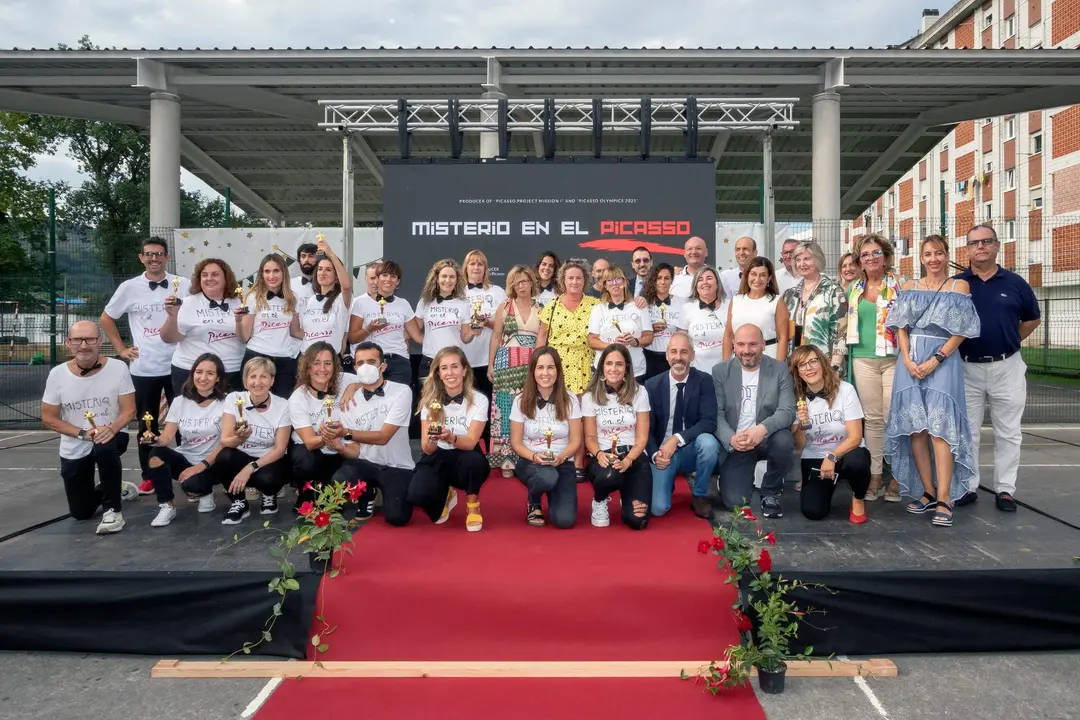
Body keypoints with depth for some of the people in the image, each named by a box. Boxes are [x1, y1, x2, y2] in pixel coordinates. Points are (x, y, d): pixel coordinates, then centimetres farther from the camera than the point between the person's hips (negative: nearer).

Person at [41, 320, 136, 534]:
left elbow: (129, 410, -12)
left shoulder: (118, 368, -15)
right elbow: (48, 418, -4)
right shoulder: (57, 374, -10)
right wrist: (83, 434, -19)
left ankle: (112, 510, -20)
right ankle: (108, 490, 42)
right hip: (73, 449, 3)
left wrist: (112, 429, -33)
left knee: (104, 449, -40)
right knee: (81, 512, 7)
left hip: (111, 436, -2)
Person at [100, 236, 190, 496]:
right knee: (147, 424, 10)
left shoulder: (184, 285, -1)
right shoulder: (129, 288, 1)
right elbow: (106, 319, 11)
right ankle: (148, 477, 22)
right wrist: (121, 349, 6)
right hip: (143, 368, 1)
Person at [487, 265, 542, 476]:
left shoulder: (540, 308, 10)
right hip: (507, 364, -1)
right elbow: (496, 337, 6)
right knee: (507, 408, -4)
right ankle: (507, 459, 2)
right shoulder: (504, 306, 7)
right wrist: (490, 364, 0)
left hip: (532, 365, 1)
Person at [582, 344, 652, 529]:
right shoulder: (590, 396, 2)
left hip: (634, 457, 1)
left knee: (637, 520, -17)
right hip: (603, 457, 0)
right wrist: (599, 454, -19)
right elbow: (590, 437, 4)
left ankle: (628, 496, 23)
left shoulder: (639, 392, 1)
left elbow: (642, 436, 0)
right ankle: (599, 501, 1)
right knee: (609, 476, -40)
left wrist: (627, 461, -18)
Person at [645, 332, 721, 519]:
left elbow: (709, 422, -17)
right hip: (663, 452, 0)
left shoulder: (704, 381, -7)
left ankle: (699, 496, -8)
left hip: (691, 450, 0)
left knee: (708, 442, -35)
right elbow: (647, 428, -3)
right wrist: (655, 454, -22)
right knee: (658, 508, -18)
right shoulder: (652, 385, -4)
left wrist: (677, 439, -29)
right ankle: (668, 480, 20)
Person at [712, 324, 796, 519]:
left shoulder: (780, 369, -3)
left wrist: (763, 429, -35)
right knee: (734, 502, -17)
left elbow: (787, 411, -13)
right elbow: (716, 414, -7)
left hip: (768, 439, 0)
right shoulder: (720, 371, -2)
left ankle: (770, 493, -5)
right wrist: (731, 439, -28)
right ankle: (747, 479, 23)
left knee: (783, 441, -36)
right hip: (736, 444, 0)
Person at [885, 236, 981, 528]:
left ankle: (944, 500, -10)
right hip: (910, 361, 3)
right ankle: (928, 492, 12)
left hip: (943, 360, -3)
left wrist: (935, 360, -12)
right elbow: (901, 327, 9)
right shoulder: (909, 287, 14)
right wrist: (907, 360, -6)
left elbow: (960, 331, -1)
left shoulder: (959, 286, 6)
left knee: (939, 427, -11)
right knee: (915, 428, 2)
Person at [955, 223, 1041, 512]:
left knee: (1008, 432, 7)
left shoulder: (1014, 283, 3)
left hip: (1007, 367, 1)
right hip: (966, 369, -1)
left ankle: (1005, 489, 17)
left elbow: (1033, 318, 15)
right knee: (966, 432, 6)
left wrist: (1008, 342, 8)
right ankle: (967, 486, 17)